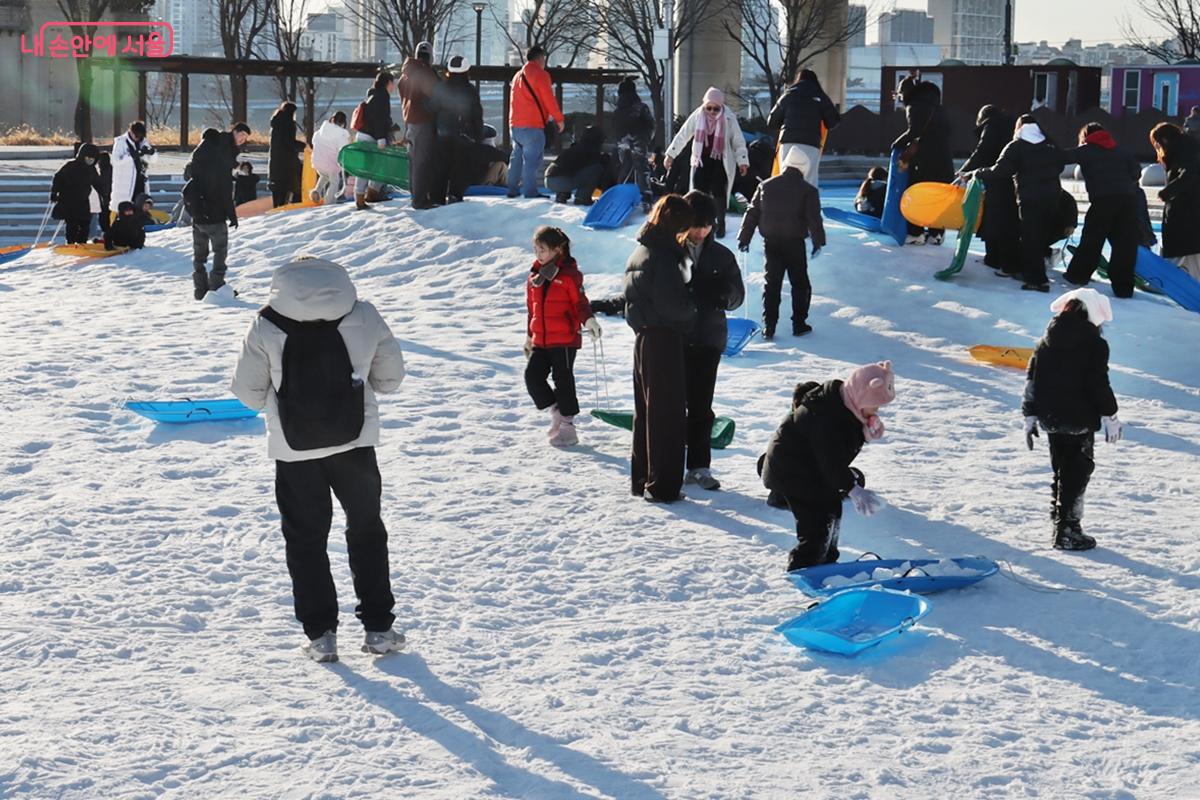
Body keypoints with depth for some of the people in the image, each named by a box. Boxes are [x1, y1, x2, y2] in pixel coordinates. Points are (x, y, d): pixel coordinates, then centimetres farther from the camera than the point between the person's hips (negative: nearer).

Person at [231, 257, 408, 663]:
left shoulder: (267, 325, -6)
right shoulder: (362, 315, -3)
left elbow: (248, 390, -3)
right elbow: (391, 376, 4)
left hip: (294, 448, -1)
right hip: (354, 441, 1)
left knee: (305, 538, 11)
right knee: (366, 529, 17)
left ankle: (320, 634, 10)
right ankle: (378, 627, 17)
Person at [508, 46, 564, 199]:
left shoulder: (518, 76, 19)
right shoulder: (540, 74, -7)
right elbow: (549, 99, -10)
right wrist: (558, 119, -1)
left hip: (515, 124, 8)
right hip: (533, 125, -8)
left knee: (517, 156, 14)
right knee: (532, 158, -8)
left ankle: (512, 189, 16)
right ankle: (530, 191, -13)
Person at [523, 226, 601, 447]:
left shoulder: (569, 274, -8)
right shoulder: (534, 276, 11)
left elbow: (580, 302, -10)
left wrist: (589, 320, -29)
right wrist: (529, 336, 23)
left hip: (565, 339, -6)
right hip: (540, 341, 6)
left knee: (563, 380, -1)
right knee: (532, 376, -5)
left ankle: (567, 426, 9)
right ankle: (556, 413, 15)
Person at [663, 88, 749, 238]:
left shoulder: (729, 118, -10)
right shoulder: (697, 116, -5)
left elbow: (739, 141, -2)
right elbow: (683, 135, 2)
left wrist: (742, 161, -8)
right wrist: (671, 154, 4)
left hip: (720, 161, -2)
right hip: (701, 160, 2)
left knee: (719, 193, -2)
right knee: (698, 192, -2)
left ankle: (720, 224, 16)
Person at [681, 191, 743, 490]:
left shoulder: (722, 256, 7)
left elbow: (738, 294, 10)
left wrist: (725, 295, -12)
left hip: (708, 339, 3)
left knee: (701, 406, 7)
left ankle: (699, 466, 13)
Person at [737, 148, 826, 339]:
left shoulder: (766, 186, 5)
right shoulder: (808, 190, -6)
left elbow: (752, 214, 8)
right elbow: (814, 219, -11)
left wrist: (744, 238, 14)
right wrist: (818, 242, -1)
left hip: (771, 242, 3)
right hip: (794, 243, -3)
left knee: (772, 283, 9)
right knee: (800, 283, 11)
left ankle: (768, 326, 4)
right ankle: (799, 324, 12)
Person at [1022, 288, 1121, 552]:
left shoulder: (1047, 341, 7)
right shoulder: (1094, 344, -10)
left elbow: (1032, 379, 8)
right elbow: (1099, 384, -13)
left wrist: (1029, 416, 15)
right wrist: (1110, 416, -2)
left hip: (1049, 418, 6)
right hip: (1079, 419, -6)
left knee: (1061, 469, 18)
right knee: (1077, 471, 0)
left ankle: (1059, 520, 22)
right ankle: (1067, 531, -3)